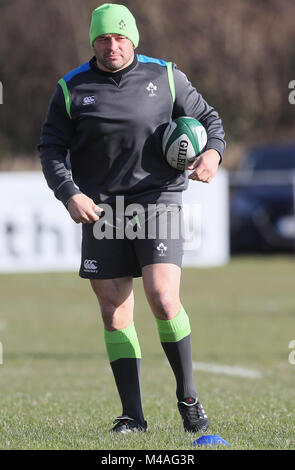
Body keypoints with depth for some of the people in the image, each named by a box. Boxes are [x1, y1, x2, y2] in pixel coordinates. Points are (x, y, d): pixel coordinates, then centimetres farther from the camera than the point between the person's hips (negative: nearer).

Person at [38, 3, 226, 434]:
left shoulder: (166, 77, 5)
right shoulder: (71, 90, 5)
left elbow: (207, 117, 14)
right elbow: (51, 149, 6)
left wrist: (212, 152, -7)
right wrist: (70, 194, -10)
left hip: (159, 201, -1)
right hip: (101, 211, 2)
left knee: (163, 299, -16)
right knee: (115, 313, 0)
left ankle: (188, 396, 2)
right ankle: (133, 415, 7)